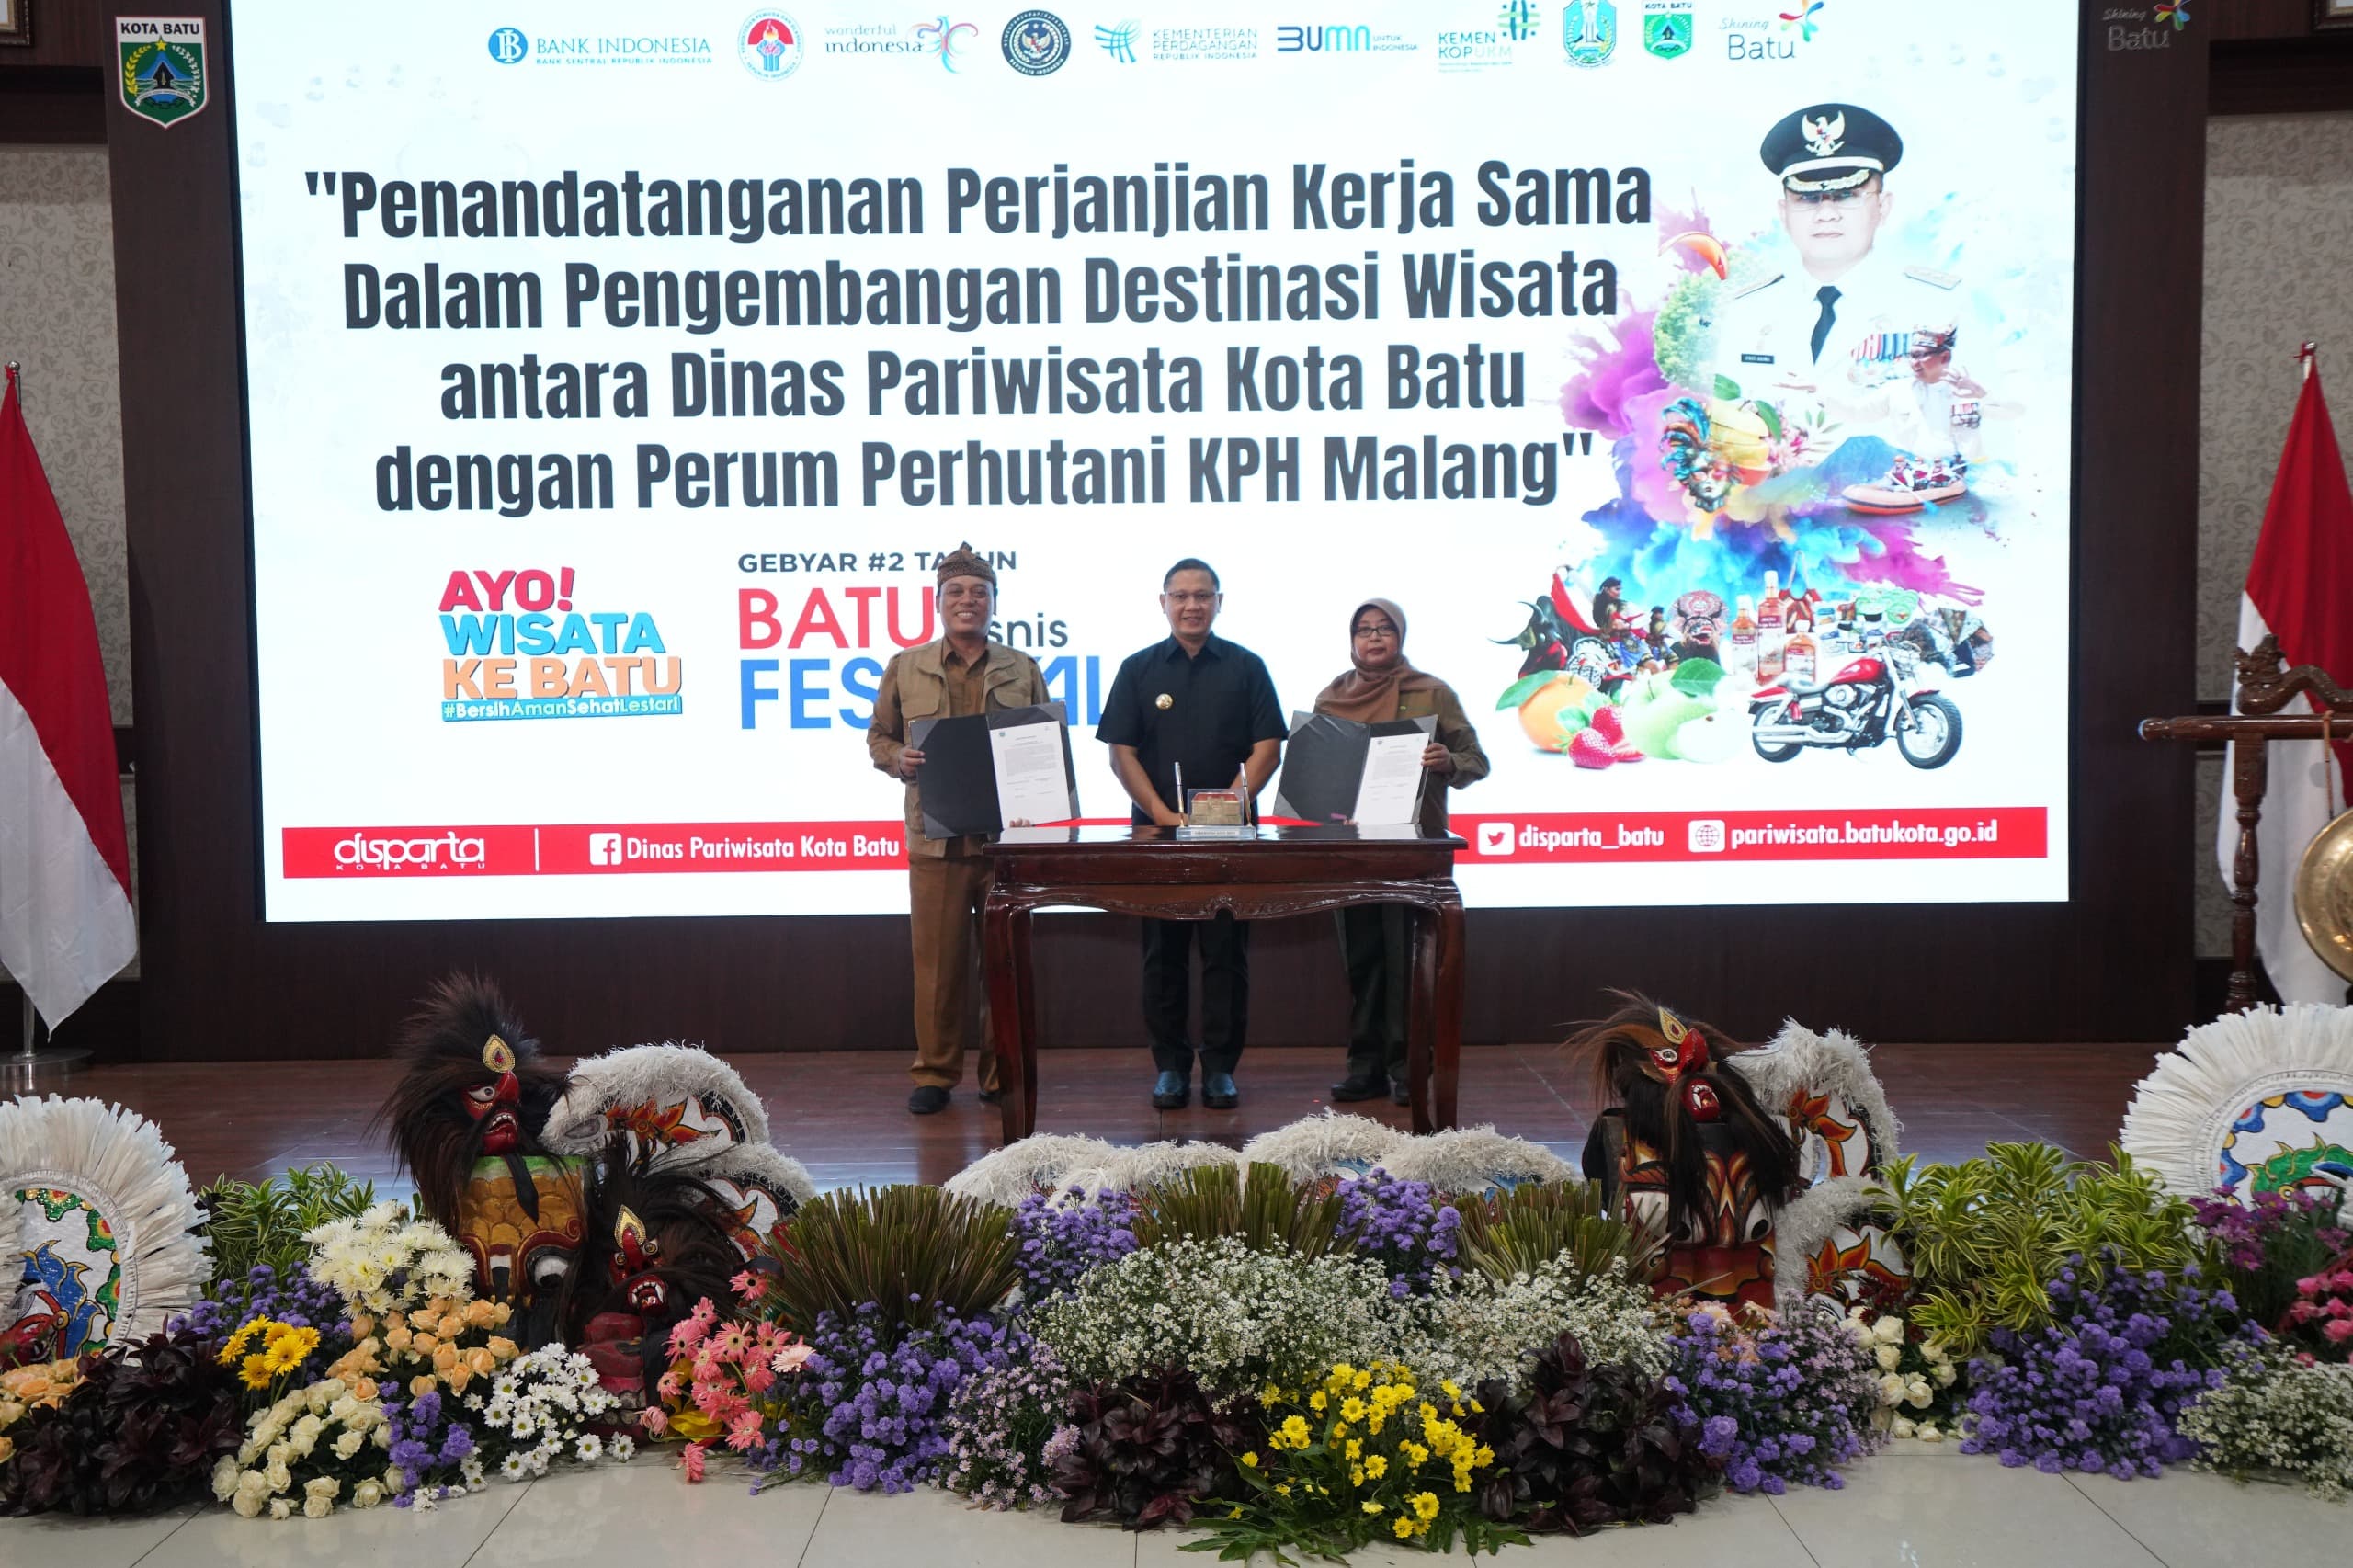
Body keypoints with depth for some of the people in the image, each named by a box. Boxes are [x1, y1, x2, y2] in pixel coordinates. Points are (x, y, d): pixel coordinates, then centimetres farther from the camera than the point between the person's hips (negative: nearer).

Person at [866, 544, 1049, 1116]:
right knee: (938, 959, 0)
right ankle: (934, 1072, 11)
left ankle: (1004, 1073, 14)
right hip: (936, 838, -1)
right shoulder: (905, 668, 9)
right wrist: (898, 759, -5)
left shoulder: (1022, 670, 11)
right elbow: (878, 736, 15)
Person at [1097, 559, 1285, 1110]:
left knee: (1226, 953, 1)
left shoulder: (1246, 667, 6)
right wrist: (1163, 814, -10)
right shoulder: (1138, 670, 7)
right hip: (1157, 831, 1)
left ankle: (1220, 1068, 9)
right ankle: (1170, 1066, 12)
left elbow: (1267, 748, 1)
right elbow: (1121, 753, 2)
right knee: (1163, 954, 4)